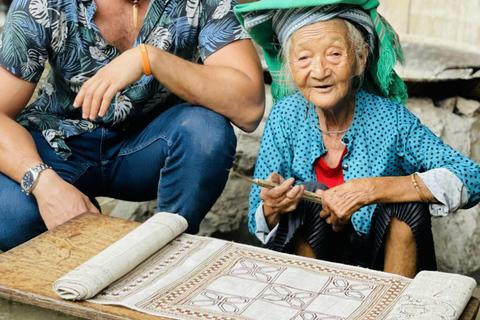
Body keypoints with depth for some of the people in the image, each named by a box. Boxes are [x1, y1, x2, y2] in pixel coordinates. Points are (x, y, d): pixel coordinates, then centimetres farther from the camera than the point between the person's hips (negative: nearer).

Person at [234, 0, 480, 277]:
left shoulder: (390, 118, -15)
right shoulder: (286, 118, -11)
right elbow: (260, 228, -7)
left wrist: (371, 189, -33)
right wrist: (272, 208, -33)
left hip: (386, 261, 0)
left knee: (408, 203, -25)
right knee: (310, 194, -25)